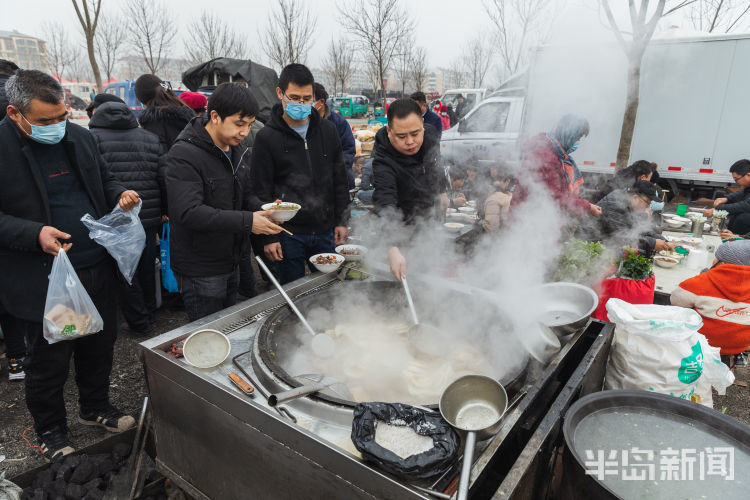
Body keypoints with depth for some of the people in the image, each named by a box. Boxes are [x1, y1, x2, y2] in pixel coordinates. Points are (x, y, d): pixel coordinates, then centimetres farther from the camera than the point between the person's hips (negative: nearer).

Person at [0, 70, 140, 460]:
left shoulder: (79, 137, 5)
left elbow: (103, 180, 19)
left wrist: (119, 194, -3)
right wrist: (34, 234, -26)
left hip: (97, 269, 5)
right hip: (41, 280, -5)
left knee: (99, 347, 20)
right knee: (48, 362, 12)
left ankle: (96, 408, 44)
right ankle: (50, 432, 36)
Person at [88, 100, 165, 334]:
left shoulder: (92, 138, -3)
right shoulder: (150, 138, 8)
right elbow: (164, 179, 5)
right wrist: (164, 211, 12)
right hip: (149, 217, 4)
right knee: (147, 269, 17)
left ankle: (139, 323, 16)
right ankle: (149, 314, 32)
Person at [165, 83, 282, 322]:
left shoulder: (236, 149, 7)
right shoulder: (184, 155, -20)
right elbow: (188, 212, -29)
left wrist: (263, 210, -6)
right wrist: (247, 221, -31)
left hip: (231, 263, 8)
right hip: (200, 272, -8)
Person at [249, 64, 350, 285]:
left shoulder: (327, 130, 5)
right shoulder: (267, 138, -5)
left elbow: (339, 181, 10)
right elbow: (261, 192, -4)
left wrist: (341, 221, 6)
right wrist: (269, 237, -7)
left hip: (325, 231, 3)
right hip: (288, 235, -3)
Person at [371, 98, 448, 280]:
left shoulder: (430, 133, -14)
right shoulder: (383, 163, -34)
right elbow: (385, 207, -47)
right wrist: (393, 248, -60)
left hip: (432, 216, 6)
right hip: (406, 224, -6)